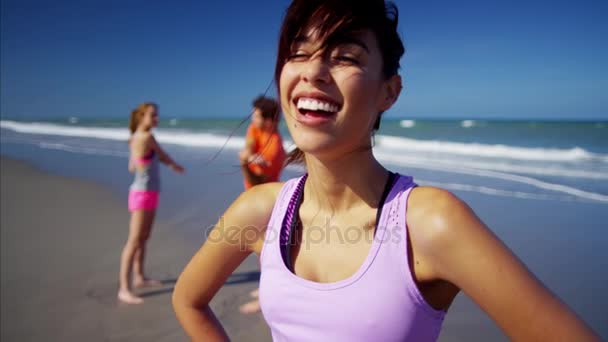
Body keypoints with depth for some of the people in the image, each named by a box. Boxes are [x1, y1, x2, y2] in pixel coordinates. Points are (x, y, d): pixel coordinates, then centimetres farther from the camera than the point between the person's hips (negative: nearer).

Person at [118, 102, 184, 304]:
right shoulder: (147, 137, -17)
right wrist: (176, 166, 15)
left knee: (143, 238, 17)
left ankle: (139, 278, 29)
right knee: (134, 241, -10)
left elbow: (132, 168, 14)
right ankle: (124, 289, -8)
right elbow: (164, 157, -3)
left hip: (148, 193, 10)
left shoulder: (136, 138, 11)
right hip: (143, 194, -10)